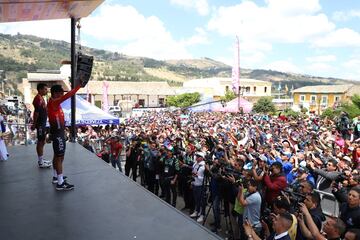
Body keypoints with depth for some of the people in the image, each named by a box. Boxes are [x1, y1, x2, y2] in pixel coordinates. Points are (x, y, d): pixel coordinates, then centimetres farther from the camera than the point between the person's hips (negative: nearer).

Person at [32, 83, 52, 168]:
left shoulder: (41, 98, 13)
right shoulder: (39, 99, -19)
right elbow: (36, 113, -22)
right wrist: (34, 124, -21)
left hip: (42, 123, 10)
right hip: (40, 124, -10)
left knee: (42, 142, 16)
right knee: (40, 142, -2)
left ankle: (41, 160, 27)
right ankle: (41, 162, 6)